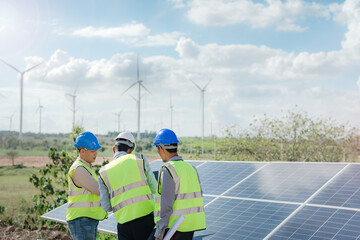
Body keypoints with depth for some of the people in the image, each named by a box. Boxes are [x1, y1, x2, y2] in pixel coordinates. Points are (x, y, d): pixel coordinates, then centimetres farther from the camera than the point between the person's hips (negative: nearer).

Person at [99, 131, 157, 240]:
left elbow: (106, 207, 7)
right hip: (146, 215, -1)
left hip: (124, 222, 2)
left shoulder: (104, 172, 9)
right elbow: (154, 188, 9)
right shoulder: (140, 159, 5)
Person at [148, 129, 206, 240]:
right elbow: (198, 195, 11)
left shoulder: (167, 170, -13)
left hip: (173, 226, -7)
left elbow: (166, 206, -17)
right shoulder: (191, 168, 9)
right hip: (189, 227, 7)